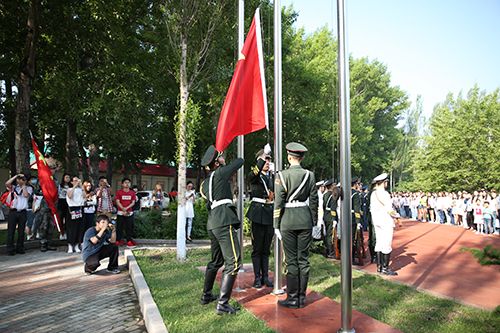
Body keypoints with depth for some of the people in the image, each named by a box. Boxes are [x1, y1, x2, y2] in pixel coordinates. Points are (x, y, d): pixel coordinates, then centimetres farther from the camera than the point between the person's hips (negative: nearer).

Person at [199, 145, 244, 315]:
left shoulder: (205, 183, 19)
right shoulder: (220, 173, -3)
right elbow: (240, 161, 7)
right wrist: (228, 166, 28)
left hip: (212, 223, 9)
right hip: (224, 222, -9)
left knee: (216, 261, 22)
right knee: (233, 262, -8)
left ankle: (206, 295, 33)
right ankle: (222, 304, -9)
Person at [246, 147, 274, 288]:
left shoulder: (273, 177, 13)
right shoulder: (254, 176, -2)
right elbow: (253, 174, -27)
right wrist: (262, 158, -36)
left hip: (270, 213, 4)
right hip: (258, 213, -4)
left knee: (266, 248, 10)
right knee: (257, 247, 1)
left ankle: (265, 276, 18)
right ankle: (257, 278, 9)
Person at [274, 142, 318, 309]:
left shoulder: (282, 175, -6)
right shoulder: (309, 175, 2)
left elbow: (278, 202, -8)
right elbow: (314, 201, 4)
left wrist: (276, 225, -2)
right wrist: (314, 223, 12)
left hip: (288, 220, -3)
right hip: (305, 219, 3)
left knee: (291, 260, 3)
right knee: (303, 259, 9)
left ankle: (292, 298, 10)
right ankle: (302, 297, 17)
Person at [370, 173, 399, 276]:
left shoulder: (373, 194, 9)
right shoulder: (384, 194, -17)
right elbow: (389, 210, -18)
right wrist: (397, 215, -1)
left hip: (376, 222, 9)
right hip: (386, 222, -9)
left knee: (379, 243, 13)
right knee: (387, 245, -1)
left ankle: (379, 266, 20)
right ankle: (385, 268, 4)